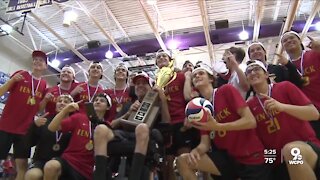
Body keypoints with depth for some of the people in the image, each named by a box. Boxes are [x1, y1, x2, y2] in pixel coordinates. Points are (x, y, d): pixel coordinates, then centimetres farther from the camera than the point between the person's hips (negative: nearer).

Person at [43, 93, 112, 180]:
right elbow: (51, 128, -3)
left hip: (87, 171, 0)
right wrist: (65, 110, -16)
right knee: (50, 166, -30)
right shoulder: (79, 117, 4)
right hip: (68, 161, 0)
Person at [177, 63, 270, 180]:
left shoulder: (227, 90, -10)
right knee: (183, 161, -10)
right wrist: (196, 151, -21)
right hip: (226, 157, 5)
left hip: (251, 157, -4)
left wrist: (217, 126, -26)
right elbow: (205, 143, 2)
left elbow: (251, 121, -17)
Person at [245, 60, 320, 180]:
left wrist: (282, 106, -20)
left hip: (308, 146, -4)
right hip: (279, 161, 4)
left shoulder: (285, 87, -1)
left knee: (291, 150, -36)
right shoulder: (250, 105, 8)